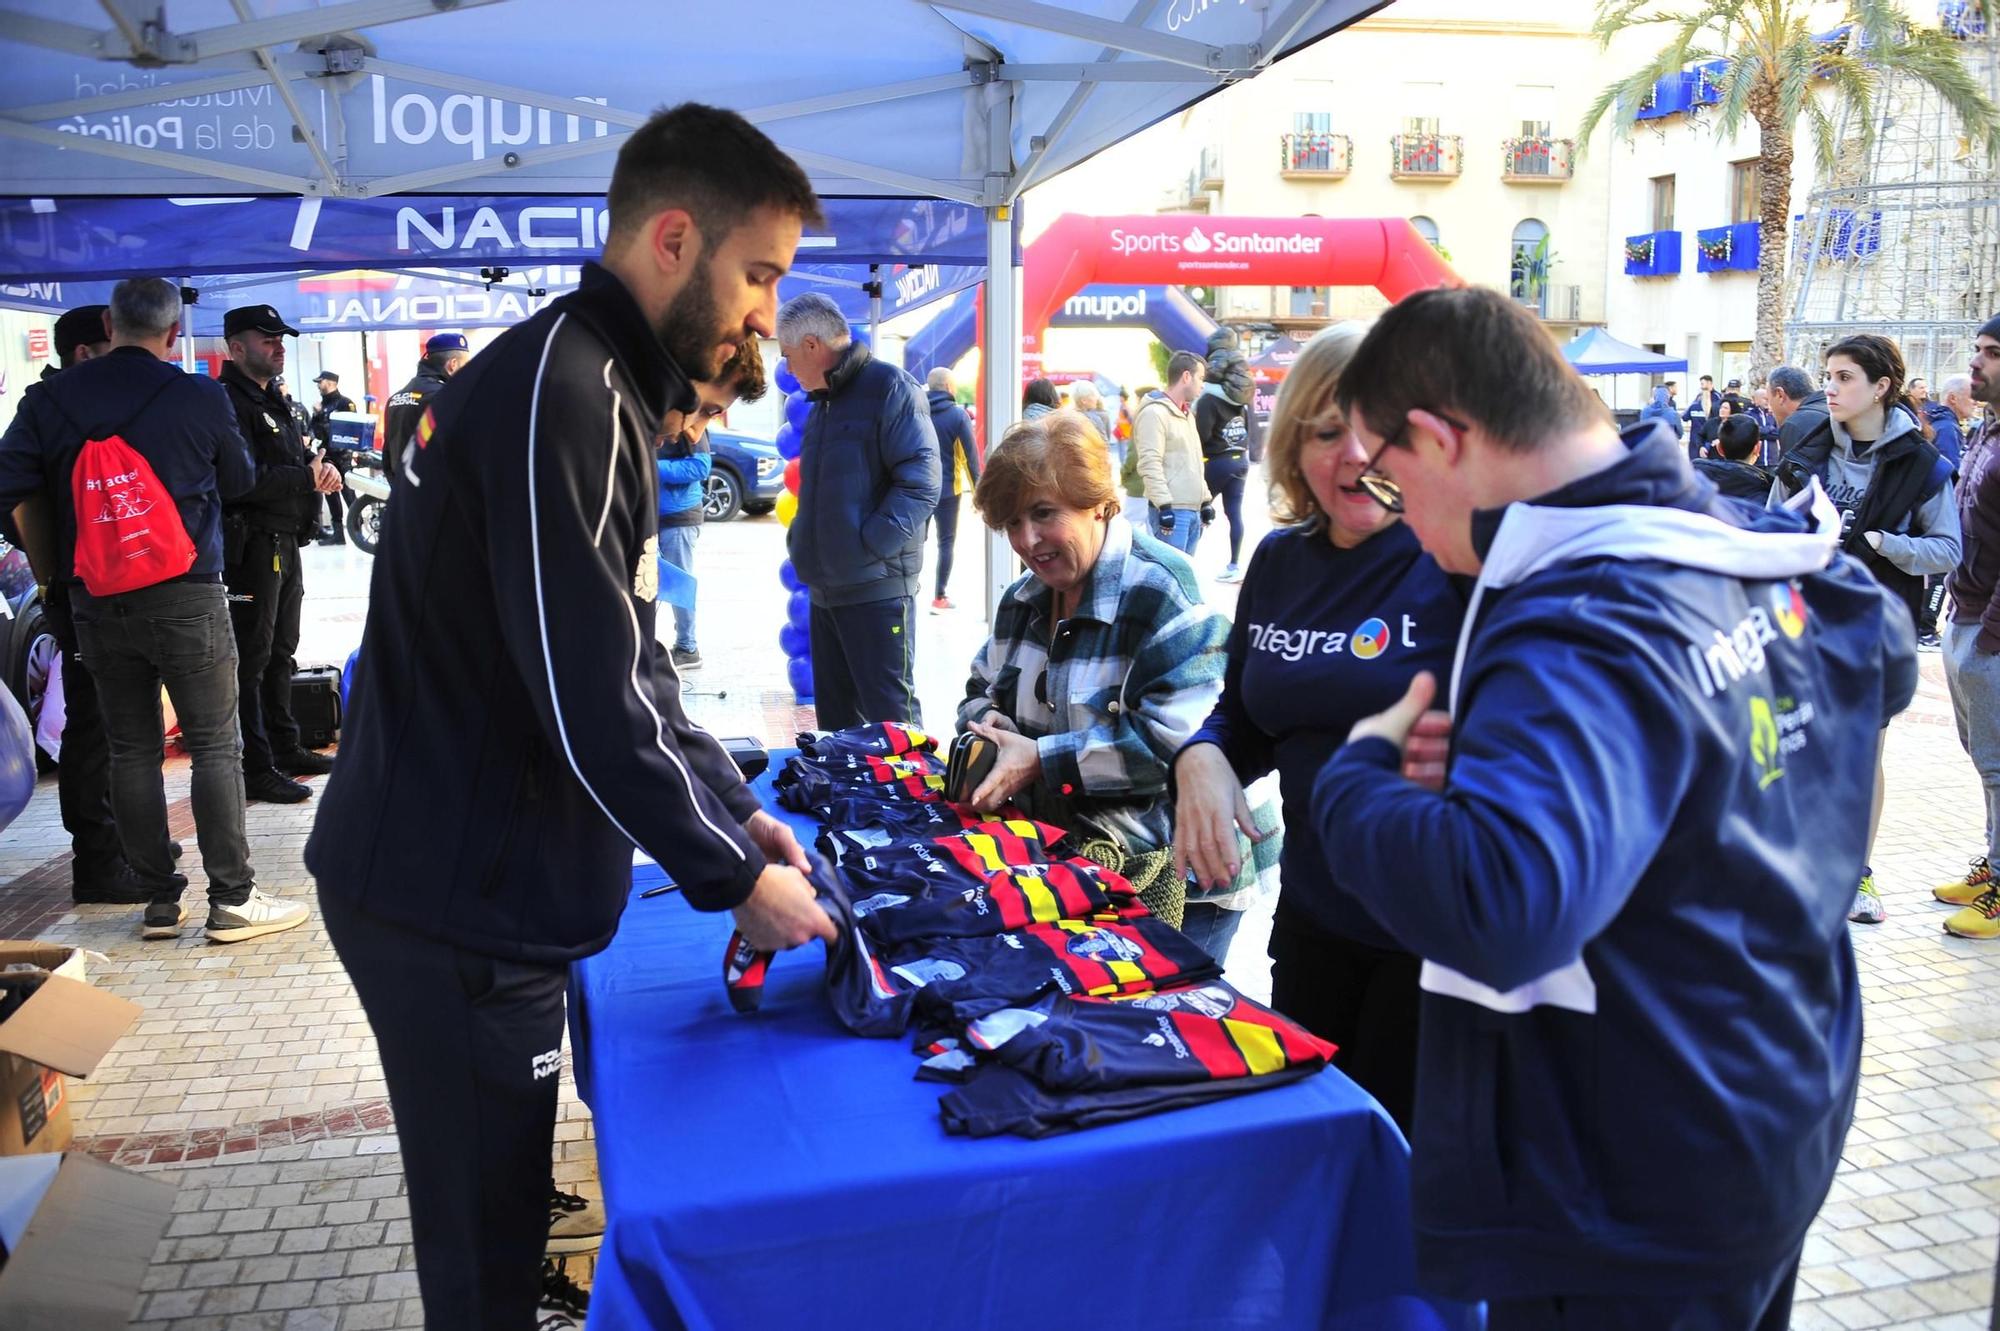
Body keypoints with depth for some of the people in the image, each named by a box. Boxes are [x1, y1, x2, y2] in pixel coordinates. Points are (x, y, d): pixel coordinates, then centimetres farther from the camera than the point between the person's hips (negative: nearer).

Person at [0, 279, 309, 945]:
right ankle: (232, 900, 3)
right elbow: (240, 481, 9)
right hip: (186, 600, -3)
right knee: (215, 747, 2)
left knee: (131, 750, 11)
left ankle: (159, 900, 17)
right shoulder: (200, 398, -6)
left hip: (95, 603, 3)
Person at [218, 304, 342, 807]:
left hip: (285, 543, 10)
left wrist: (323, 469, -1)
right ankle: (256, 769, -3)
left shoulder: (272, 403, 20)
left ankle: (285, 748, 29)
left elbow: (299, 457, 21)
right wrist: (306, 478, -18)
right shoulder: (228, 402, -13)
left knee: (280, 654, 18)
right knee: (249, 660, -6)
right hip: (251, 545, -10)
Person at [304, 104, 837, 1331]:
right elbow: (586, 703, -25)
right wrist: (734, 878, -13)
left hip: (485, 881, 9)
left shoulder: (599, 391, 13)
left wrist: (734, 808, 10)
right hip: (456, 904, -9)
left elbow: (629, 661, 16)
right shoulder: (559, 395, -21)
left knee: (505, 1211, 23)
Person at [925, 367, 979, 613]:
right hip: (947, 489, -3)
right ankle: (939, 598, 3)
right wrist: (978, 488, -4)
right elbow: (970, 454, -9)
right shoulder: (958, 414, -8)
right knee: (946, 542, 4)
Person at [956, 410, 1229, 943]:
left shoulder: (1160, 590, -18)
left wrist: (1041, 759, -25)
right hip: (1045, 848, 8)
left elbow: (1175, 739, -26)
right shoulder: (1024, 597, 11)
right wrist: (985, 724, -5)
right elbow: (983, 687, 22)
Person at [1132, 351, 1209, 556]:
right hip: (1172, 510, -9)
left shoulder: (1186, 414, 20)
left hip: (1193, 510, 9)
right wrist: (1164, 506, -23)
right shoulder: (1154, 412, -11)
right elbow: (1149, 465, -19)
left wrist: (1204, 501, 23)